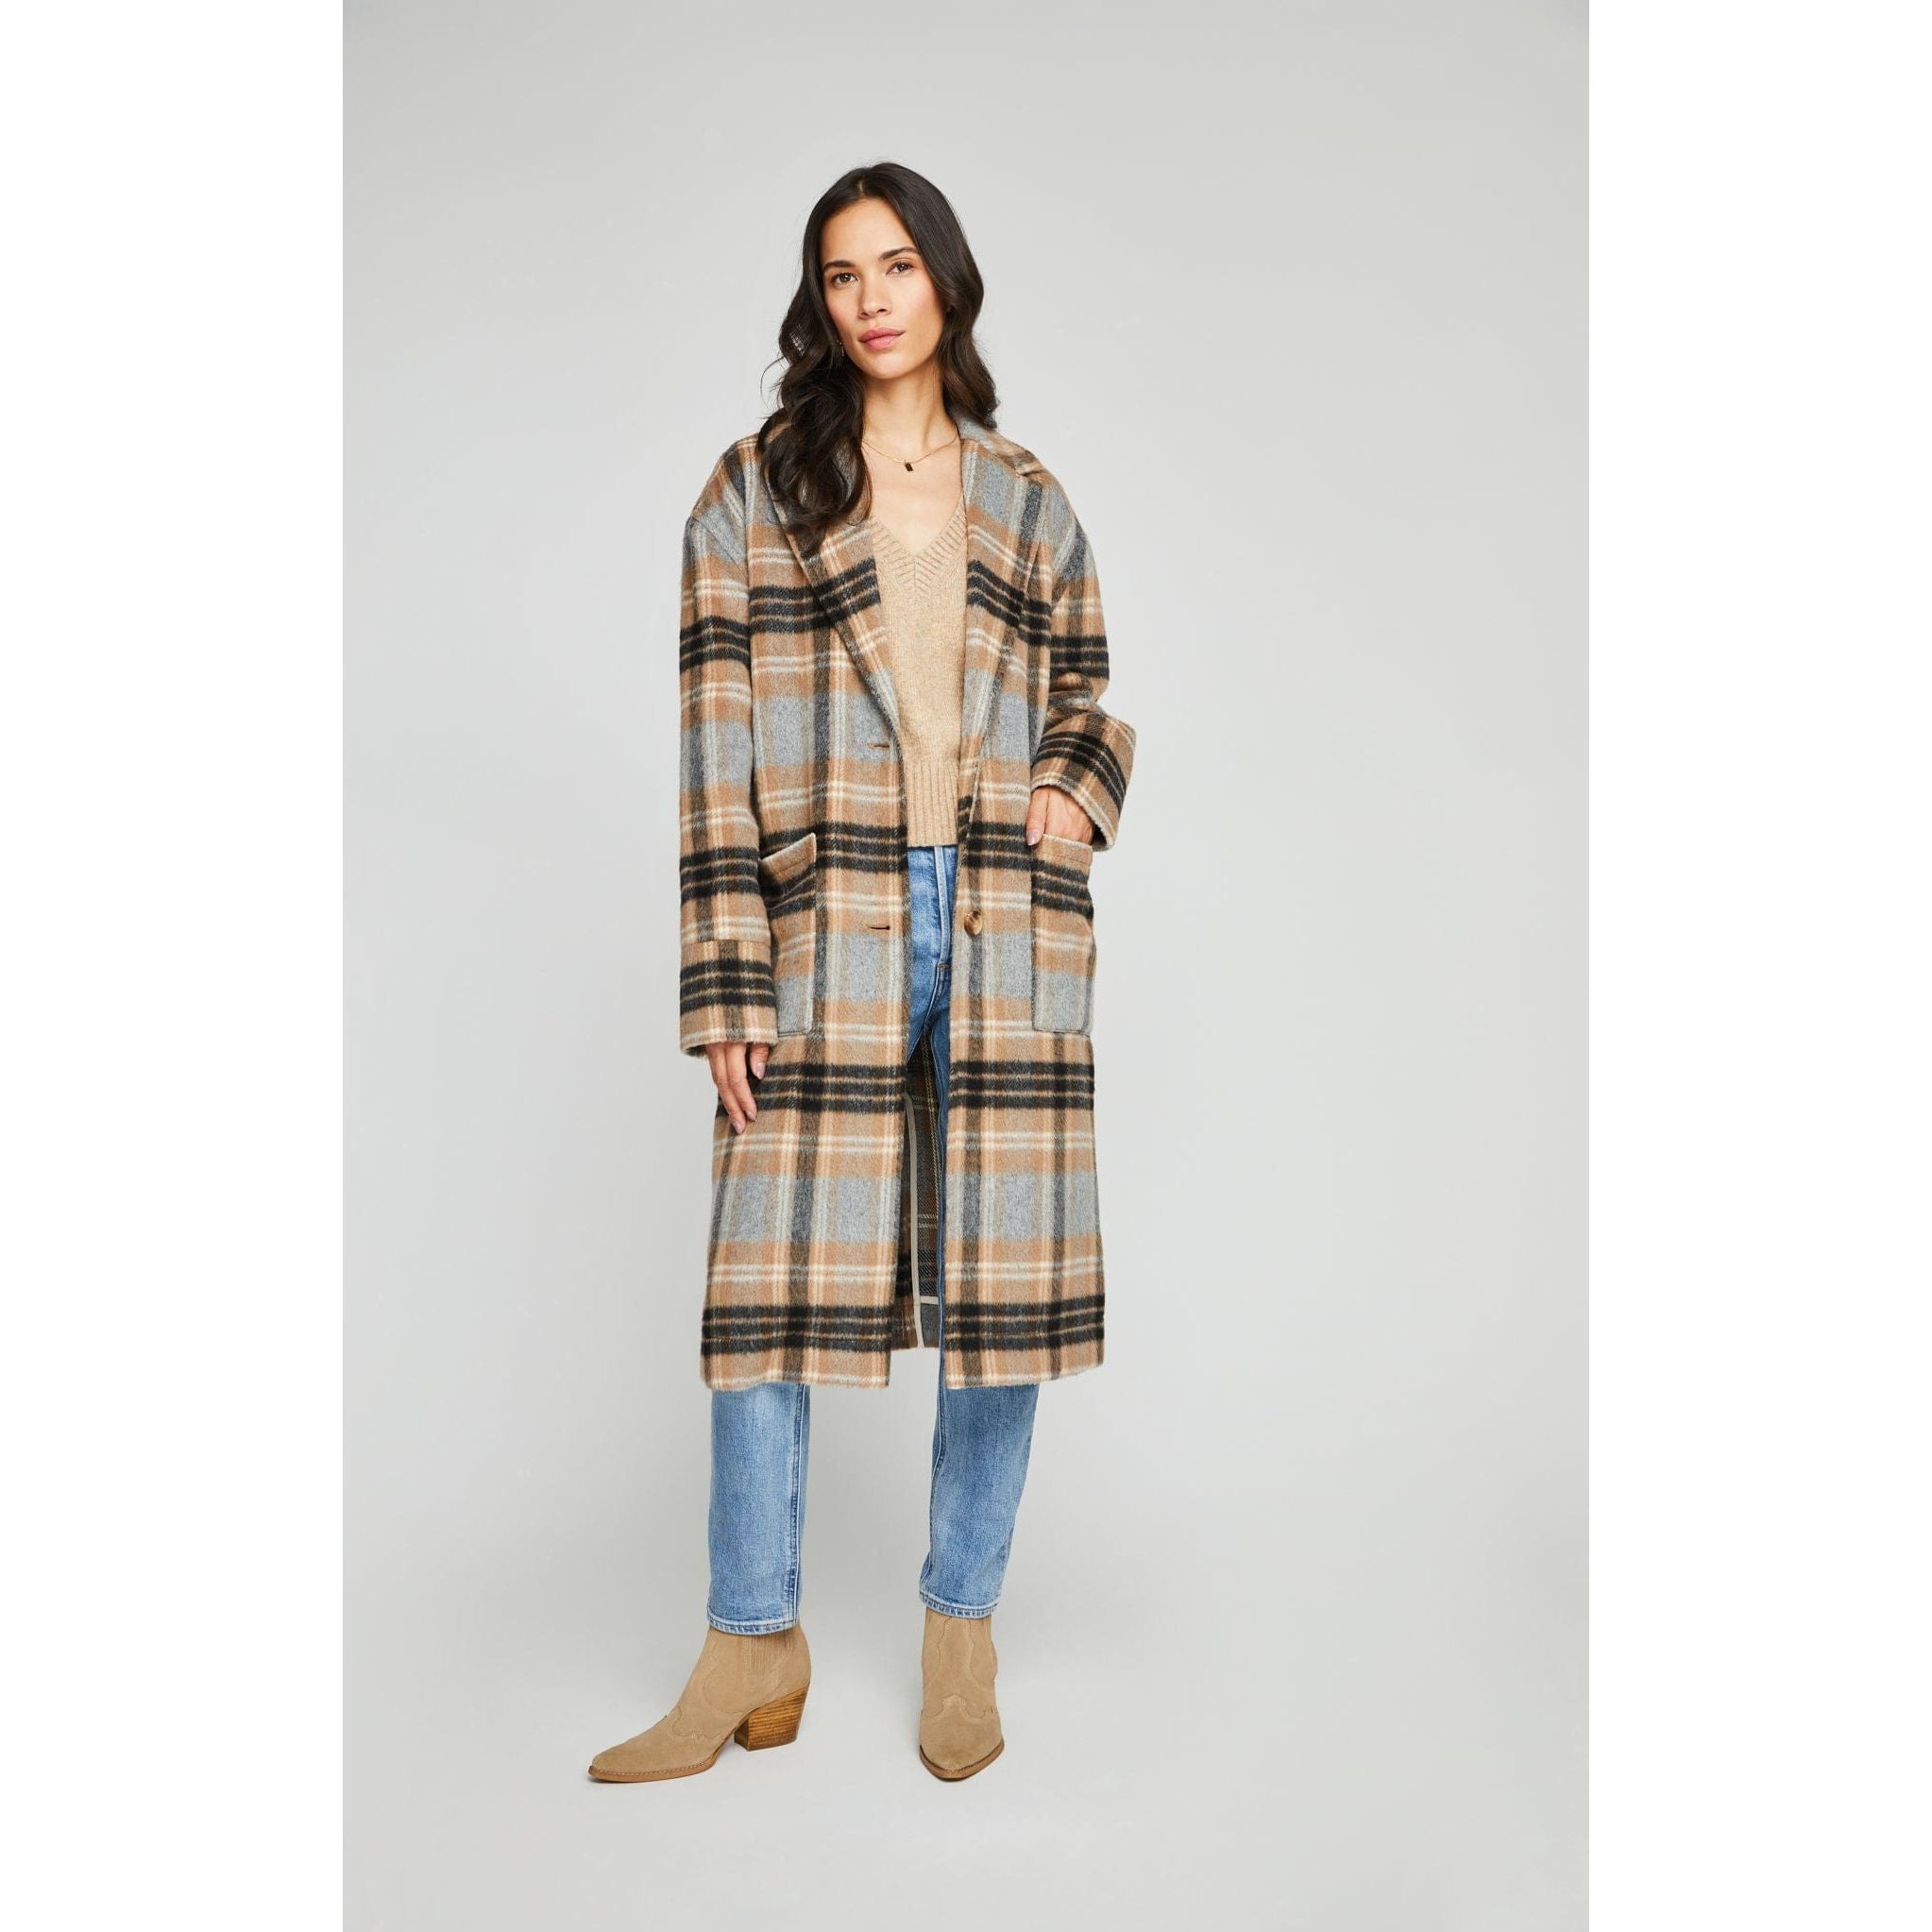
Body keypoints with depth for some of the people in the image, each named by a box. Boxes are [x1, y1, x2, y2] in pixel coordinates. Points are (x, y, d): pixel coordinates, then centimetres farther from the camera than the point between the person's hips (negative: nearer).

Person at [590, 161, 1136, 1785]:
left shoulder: (1030, 502, 15)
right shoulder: (755, 492, 6)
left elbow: (1086, 694, 22)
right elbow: (718, 741, 0)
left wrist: (1082, 788, -2)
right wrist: (724, 979, -7)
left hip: (1009, 924, 2)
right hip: (826, 924, -2)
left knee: (1002, 1272, 3)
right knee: (776, 1271, -3)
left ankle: (962, 1631, 18)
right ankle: (755, 1649, 11)